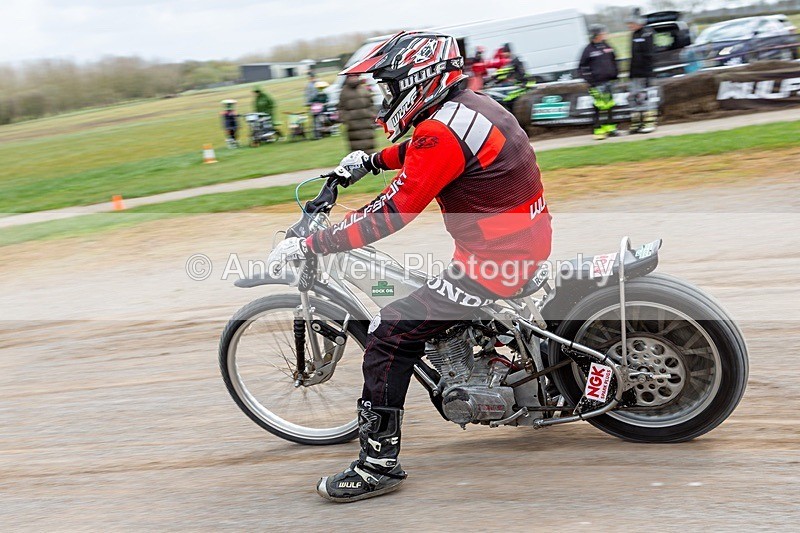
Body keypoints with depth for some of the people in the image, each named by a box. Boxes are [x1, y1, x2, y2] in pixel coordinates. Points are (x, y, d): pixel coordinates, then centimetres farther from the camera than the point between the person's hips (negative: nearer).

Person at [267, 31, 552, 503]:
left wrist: (307, 247, -20)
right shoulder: (471, 104, 9)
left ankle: (379, 464, -2)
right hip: (527, 241, 11)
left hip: (496, 256, -11)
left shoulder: (443, 130, -21)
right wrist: (372, 160, 36)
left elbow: (389, 216, -24)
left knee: (390, 336, -10)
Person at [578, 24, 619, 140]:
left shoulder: (607, 47, 12)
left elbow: (613, 60, 24)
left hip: (609, 81, 7)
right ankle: (599, 130, -7)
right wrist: (589, 79, -9)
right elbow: (582, 66, -3)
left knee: (609, 105, 11)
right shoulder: (589, 50, -6)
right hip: (597, 83, -6)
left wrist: (615, 74, 18)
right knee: (601, 106, -12)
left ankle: (609, 127, 21)